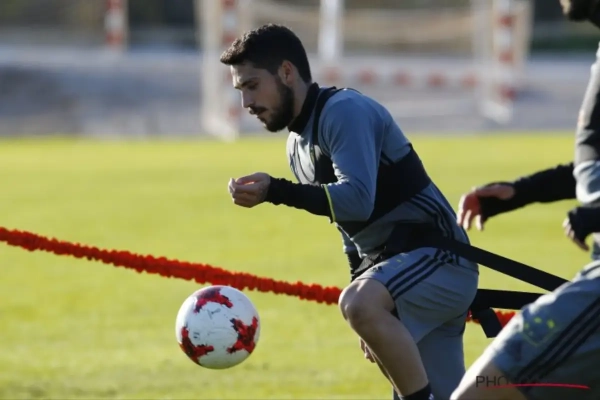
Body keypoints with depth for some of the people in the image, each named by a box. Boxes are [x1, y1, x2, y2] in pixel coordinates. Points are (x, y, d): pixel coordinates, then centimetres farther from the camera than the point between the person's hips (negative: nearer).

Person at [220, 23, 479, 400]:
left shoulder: (345, 111, -14)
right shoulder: (299, 144, 15)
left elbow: (357, 200, -28)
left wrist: (275, 192, -32)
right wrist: (375, 325, 24)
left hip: (437, 258, -10)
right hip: (391, 267, 10)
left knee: (358, 303, -37)